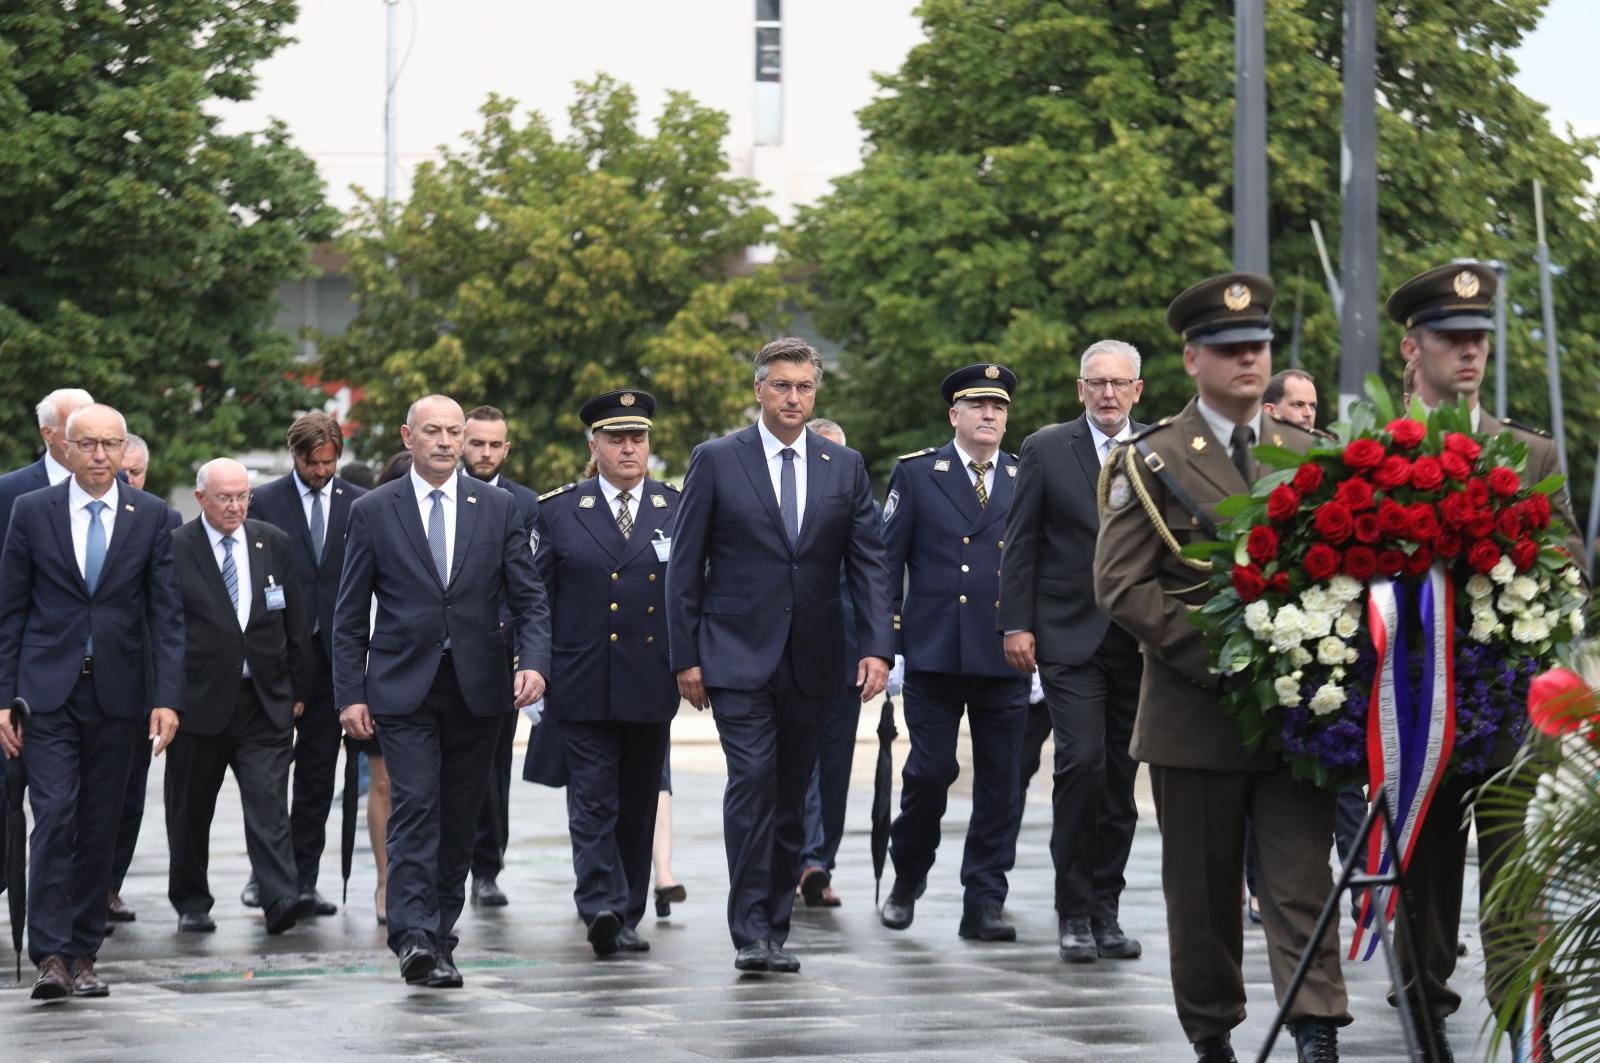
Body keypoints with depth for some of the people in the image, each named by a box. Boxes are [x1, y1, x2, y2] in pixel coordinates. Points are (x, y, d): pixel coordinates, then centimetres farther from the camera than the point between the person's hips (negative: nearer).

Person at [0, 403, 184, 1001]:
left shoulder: (150, 516, 4)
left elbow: (167, 614, 2)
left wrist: (167, 699, -7)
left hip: (117, 693, 2)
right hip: (48, 689, -2)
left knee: (100, 827, 6)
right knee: (55, 816, -12)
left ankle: (83, 955, 13)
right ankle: (50, 956, -12)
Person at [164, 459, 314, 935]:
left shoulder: (274, 544, 7)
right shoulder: (174, 549, -4)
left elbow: (294, 623, 11)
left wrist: (297, 689, 8)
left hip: (265, 699, 2)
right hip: (198, 699, -1)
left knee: (269, 804, -9)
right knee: (191, 809, 8)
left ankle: (282, 899, -16)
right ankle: (191, 903, 21)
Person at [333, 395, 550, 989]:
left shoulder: (498, 509, 7)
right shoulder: (373, 512, 3)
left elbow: (529, 599, 6)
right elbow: (350, 615, 4)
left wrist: (533, 661, -12)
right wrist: (350, 693, -3)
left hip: (478, 688, 2)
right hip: (404, 688, -2)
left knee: (461, 817, 7)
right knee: (415, 809, -14)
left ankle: (440, 931, 17)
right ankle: (415, 939, -19)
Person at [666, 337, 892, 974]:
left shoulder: (845, 467, 8)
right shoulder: (716, 461, 1)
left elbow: (868, 563, 6)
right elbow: (685, 566, 1)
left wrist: (876, 647, -5)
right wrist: (686, 657, -4)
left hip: (810, 660, 3)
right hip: (738, 655, -3)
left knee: (790, 796, 7)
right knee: (752, 782, -14)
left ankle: (775, 929, 15)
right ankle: (750, 934, -12)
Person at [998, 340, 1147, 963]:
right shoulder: (1046, 449, 2)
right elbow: (1020, 543, 2)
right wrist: (1016, 624, -5)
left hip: (1140, 642, 3)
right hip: (1070, 637, -3)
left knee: (1121, 777, 6)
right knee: (1082, 761, -14)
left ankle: (1106, 911, 15)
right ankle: (1074, 915, -6)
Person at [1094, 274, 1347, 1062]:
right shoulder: (1151, 462, 1)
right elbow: (1121, 586, -7)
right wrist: (1217, 656, -15)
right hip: (1195, 711, -2)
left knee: (1302, 879, -6)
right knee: (1203, 889, 6)